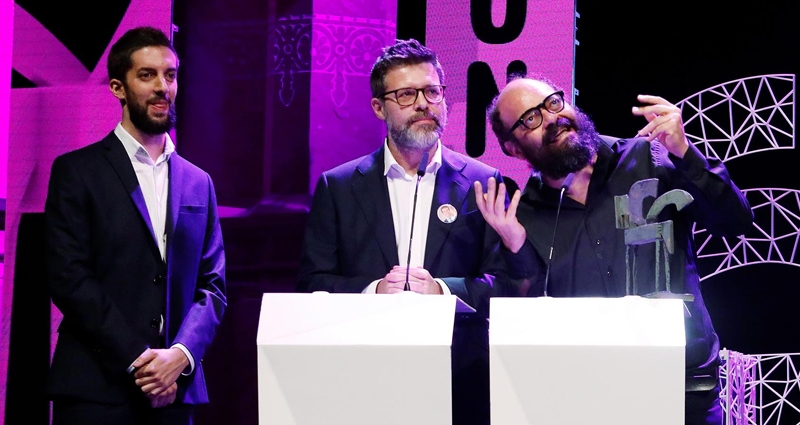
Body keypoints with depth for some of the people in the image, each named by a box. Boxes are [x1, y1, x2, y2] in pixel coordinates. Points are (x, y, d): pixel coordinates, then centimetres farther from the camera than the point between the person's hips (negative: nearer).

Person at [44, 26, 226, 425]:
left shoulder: (198, 183, 14)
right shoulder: (76, 171, 1)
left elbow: (212, 286, 10)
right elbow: (68, 278, -7)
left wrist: (180, 355, -8)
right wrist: (136, 359, -12)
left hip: (174, 389, 4)